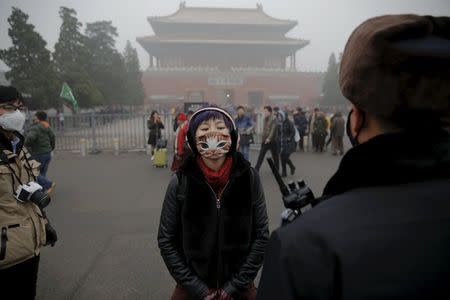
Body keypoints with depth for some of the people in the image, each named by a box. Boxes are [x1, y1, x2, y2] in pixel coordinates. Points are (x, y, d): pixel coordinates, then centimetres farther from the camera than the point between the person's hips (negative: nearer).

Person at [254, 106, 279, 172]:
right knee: (261, 155, 6)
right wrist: (263, 137, 14)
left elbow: (273, 129, -21)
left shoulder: (274, 119, -12)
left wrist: (269, 138, -29)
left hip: (272, 141, -7)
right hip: (265, 141, 7)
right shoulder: (265, 119, 11)